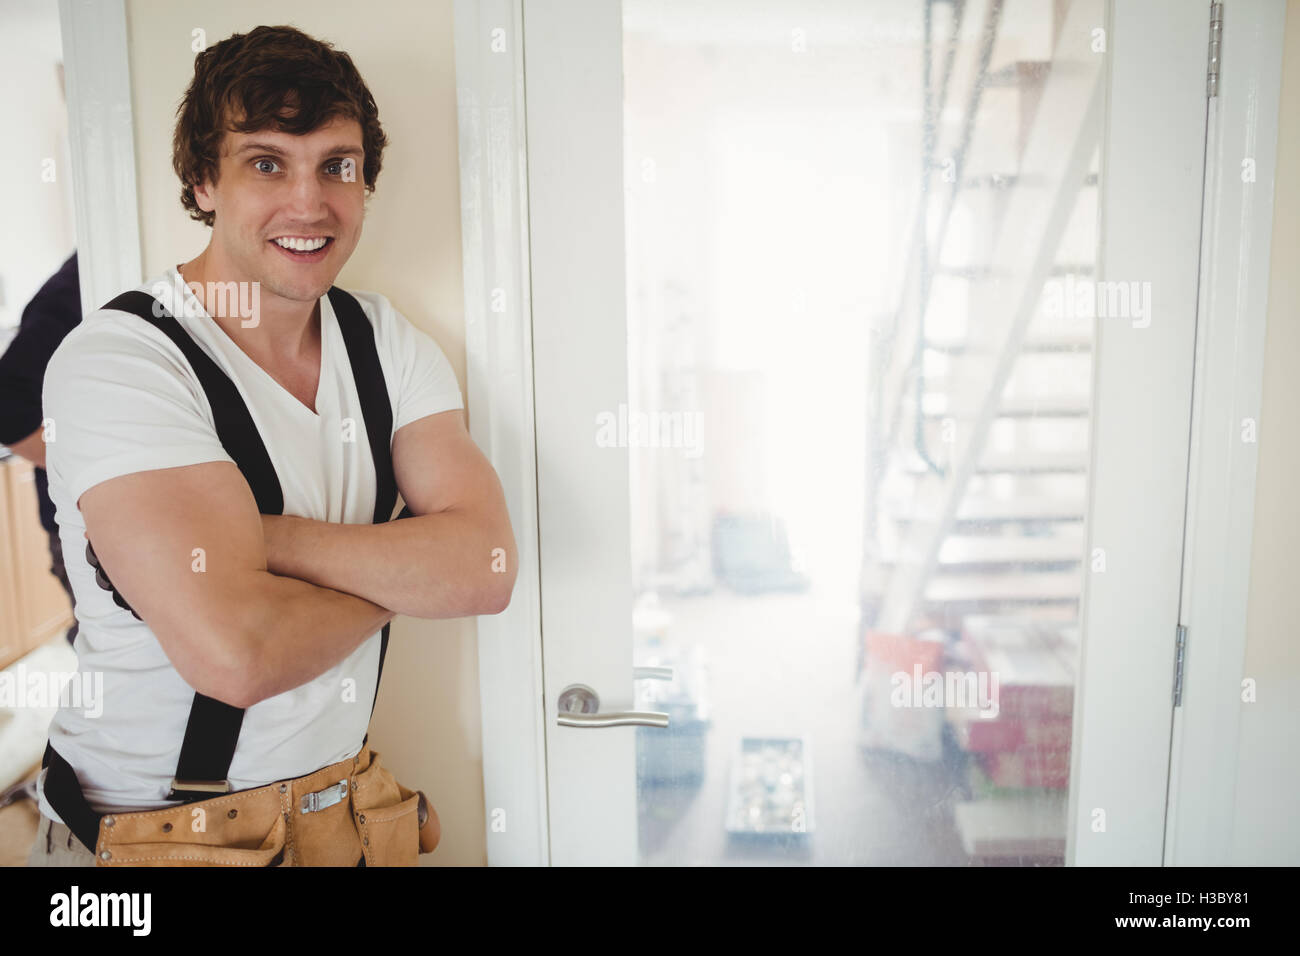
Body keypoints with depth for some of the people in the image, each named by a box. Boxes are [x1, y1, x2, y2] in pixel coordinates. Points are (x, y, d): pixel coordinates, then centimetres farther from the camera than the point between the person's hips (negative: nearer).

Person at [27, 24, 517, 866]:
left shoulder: (388, 343, -2)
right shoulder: (117, 359, -19)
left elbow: (486, 568, -14)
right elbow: (235, 651, -30)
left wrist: (263, 535, -23)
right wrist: (402, 569, -14)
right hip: (154, 832, -5)